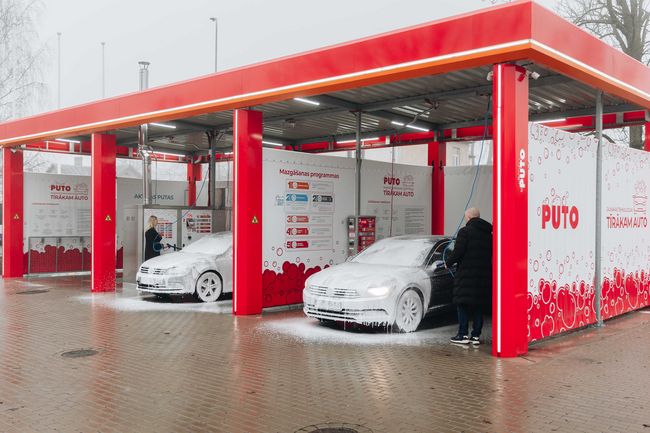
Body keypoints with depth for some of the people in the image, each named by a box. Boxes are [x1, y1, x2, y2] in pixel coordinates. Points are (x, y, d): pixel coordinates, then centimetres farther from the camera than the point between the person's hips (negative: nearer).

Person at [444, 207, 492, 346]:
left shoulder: (465, 231, -9)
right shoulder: (488, 233, 11)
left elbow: (457, 252, -15)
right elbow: (490, 254, 12)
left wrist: (448, 262, 1)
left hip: (466, 274, -6)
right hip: (484, 276, 6)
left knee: (462, 305, 3)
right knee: (479, 306, 10)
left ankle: (463, 335, 2)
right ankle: (476, 336, 12)